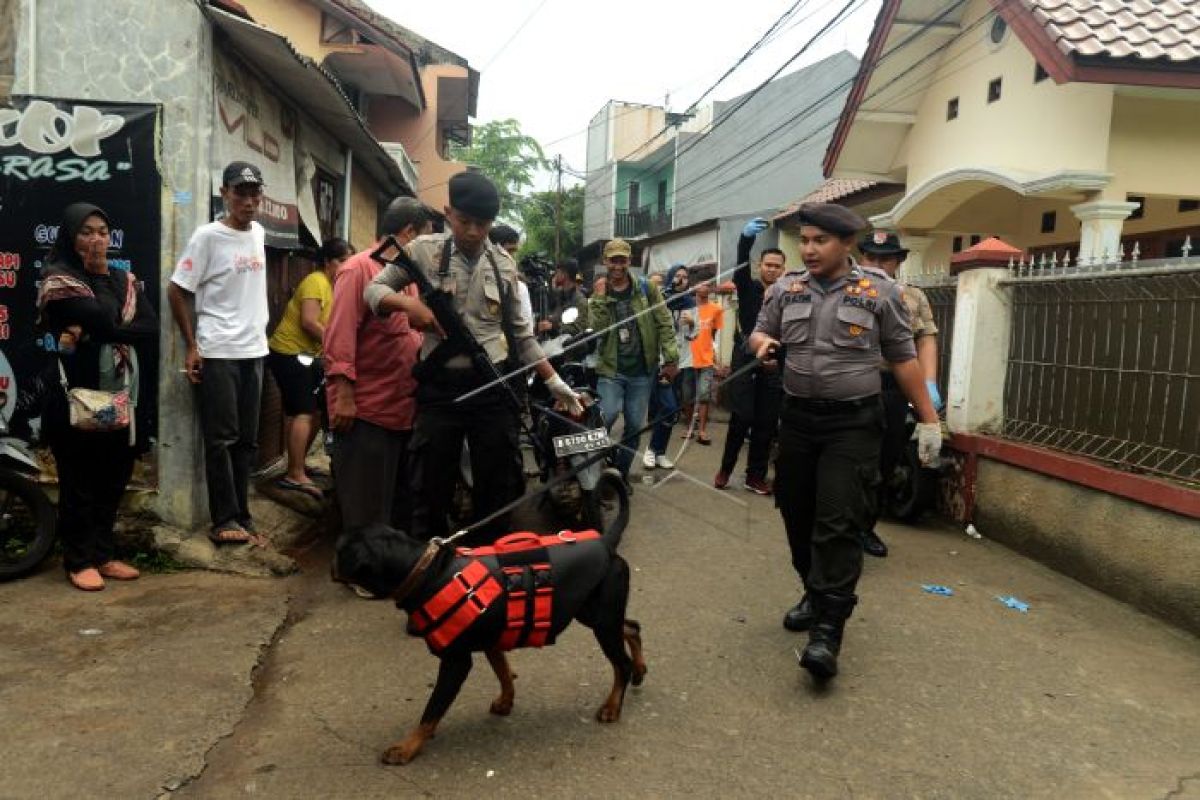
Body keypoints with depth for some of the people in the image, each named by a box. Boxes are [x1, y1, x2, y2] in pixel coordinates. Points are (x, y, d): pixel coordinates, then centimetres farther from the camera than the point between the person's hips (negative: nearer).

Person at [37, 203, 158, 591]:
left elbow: (152, 329, -3)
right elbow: (106, 322, -20)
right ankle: (79, 560, 15)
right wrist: (97, 270, -4)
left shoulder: (124, 279, 13)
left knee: (114, 478, 10)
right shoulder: (59, 277, -5)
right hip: (77, 395, -5)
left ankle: (102, 553, 23)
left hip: (121, 394, 6)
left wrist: (92, 334, -13)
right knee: (79, 480, 3)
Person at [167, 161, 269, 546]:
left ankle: (241, 514, 18)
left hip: (254, 351, 6)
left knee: (247, 438, 9)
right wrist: (192, 347, -9)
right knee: (221, 438, -2)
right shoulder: (208, 236, -9)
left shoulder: (259, 234, 9)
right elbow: (176, 292, -7)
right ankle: (225, 520, 5)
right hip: (217, 353, -6)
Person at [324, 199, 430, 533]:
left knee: (402, 506, 17)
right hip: (366, 410, -8)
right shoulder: (359, 268, -10)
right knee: (366, 515, 0)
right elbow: (340, 336, -17)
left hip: (403, 409, 9)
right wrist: (344, 395, -20)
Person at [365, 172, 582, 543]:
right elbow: (372, 289, 4)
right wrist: (406, 302, -18)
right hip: (440, 387, -2)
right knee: (431, 489, 6)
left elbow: (521, 334, 12)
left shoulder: (503, 264, 8)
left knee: (499, 490, 9)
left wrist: (554, 381, 6)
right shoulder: (424, 250, 1)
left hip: (493, 387, 2)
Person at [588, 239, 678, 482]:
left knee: (635, 426, 7)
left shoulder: (646, 289, 2)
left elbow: (664, 325, 0)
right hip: (611, 370, -1)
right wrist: (600, 297, -15)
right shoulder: (598, 294, 4)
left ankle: (622, 471, 23)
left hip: (642, 371, 1)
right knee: (605, 418, -18)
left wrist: (671, 359, -6)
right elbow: (598, 329, -11)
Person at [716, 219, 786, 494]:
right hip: (745, 360, -2)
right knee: (741, 419, -3)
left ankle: (755, 476, 17)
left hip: (773, 365, 2)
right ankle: (725, 469, 15)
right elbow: (741, 266, -18)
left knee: (766, 424, 5)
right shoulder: (748, 288, 3)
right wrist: (746, 237, -36)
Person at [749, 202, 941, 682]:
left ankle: (827, 629, -7)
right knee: (798, 517, 12)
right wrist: (762, 343, -10)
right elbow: (759, 333, 16)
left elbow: (904, 359, 1)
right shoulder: (785, 290, 7)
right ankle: (816, 594, 33)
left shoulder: (879, 293, -2)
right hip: (797, 418, 4)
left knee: (837, 524, -10)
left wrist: (929, 420, 1)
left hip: (852, 423, -4)